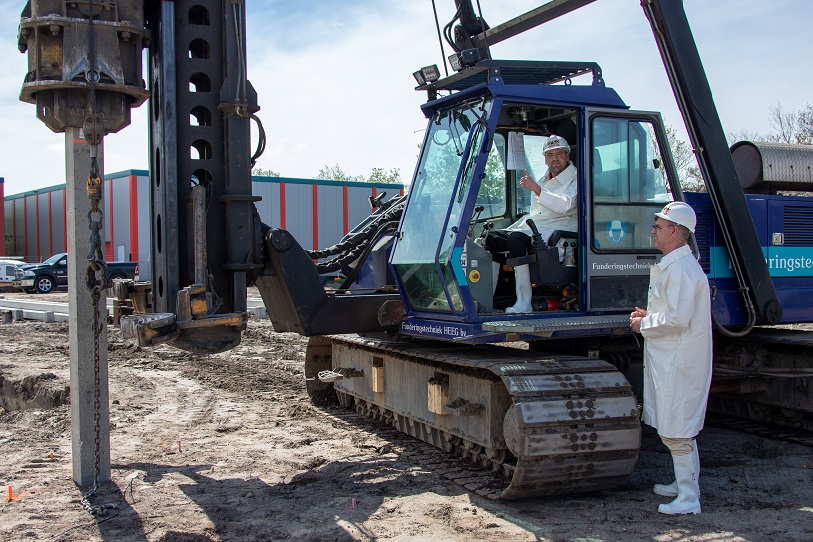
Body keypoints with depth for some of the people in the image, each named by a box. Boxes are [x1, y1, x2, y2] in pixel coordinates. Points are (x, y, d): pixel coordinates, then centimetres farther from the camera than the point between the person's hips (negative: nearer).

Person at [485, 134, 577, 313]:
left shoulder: (575, 179, 0)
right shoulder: (545, 179, 26)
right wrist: (510, 229, 18)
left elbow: (565, 206, -21)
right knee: (492, 237, -6)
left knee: (516, 238, -34)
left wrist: (536, 189, -29)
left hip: (556, 231, -9)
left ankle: (524, 303, -35)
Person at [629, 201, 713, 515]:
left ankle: (689, 498, 1)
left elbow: (678, 318, -26)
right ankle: (684, 483, 31)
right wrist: (649, 315, 10)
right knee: (675, 429, 19)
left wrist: (645, 325, -12)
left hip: (678, 361, -11)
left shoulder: (682, 269, -19)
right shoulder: (671, 265, 16)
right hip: (668, 359, 11)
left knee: (675, 431, -6)